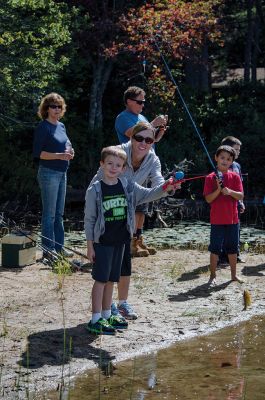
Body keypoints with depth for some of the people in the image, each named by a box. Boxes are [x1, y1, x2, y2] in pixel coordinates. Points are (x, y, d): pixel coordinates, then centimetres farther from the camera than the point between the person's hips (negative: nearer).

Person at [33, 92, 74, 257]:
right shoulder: (43, 127, -11)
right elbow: (37, 153, -15)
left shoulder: (61, 126, 12)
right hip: (49, 174, -8)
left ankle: (59, 247, 20)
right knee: (49, 213, -3)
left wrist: (69, 151, 2)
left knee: (59, 213, 13)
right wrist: (59, 155, -22)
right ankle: (48, 249, 2)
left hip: (62, 173, 8)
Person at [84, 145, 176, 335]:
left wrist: (164, 188, -22)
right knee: (101, 279, -4)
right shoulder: (95, 190, -10)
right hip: (102, 242, -5)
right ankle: (96, 319, -1)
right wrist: (90, 245, -8)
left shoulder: (128, 186, 3)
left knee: (111, 279, 14)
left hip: (119, 241, 5)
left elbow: (147, 194, -2)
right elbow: (89, 219, -7)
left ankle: (106, 314, 25)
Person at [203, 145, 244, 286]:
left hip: (232, 219, 3)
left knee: (232, 248, 12)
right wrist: (218, 189, -22)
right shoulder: (211, 178, -4)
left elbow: (241, 196, -3)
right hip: (217, 220, -3)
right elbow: (208, 199, -8)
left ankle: (234, 275, 22)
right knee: (215, 248, 1)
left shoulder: (235, 177, 3)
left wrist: (230, 191, -20)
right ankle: (213, 276, 9)